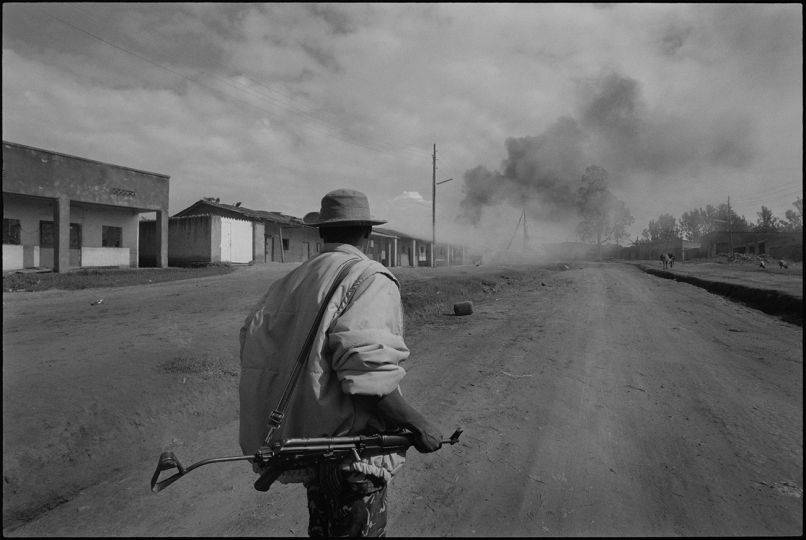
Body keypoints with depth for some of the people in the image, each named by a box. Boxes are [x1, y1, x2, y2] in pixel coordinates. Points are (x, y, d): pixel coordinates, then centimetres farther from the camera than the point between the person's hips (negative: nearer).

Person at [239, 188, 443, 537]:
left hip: (307, 440, 8)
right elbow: (367, 373, -28)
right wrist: (418, 425, -16)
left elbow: (253, 336, 5)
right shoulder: (371, 278, -17)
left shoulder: (292, 279, 5)